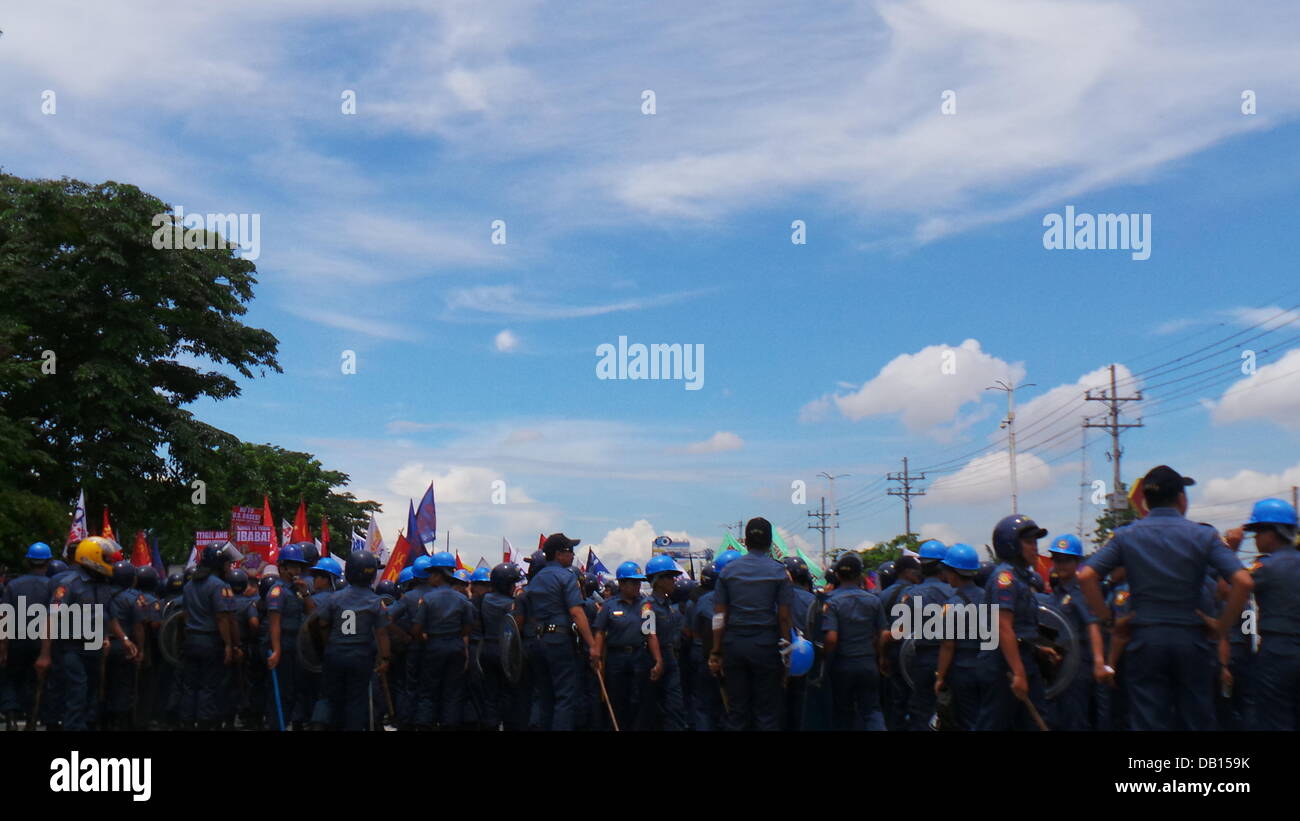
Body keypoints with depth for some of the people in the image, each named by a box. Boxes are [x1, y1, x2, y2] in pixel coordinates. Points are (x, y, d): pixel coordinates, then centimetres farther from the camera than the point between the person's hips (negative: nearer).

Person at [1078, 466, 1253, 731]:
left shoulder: (1126, 536, 3)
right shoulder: (1204, 535, 0)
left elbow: (1086, 576, -8)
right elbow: (1243, 582, -11)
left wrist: (1107, 619, 0)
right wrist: (1221, 626, -3)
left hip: (1145, 639, 0)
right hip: (1191, 639, 0)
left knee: (1149, 722, 4)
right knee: (1195, 721, 9)